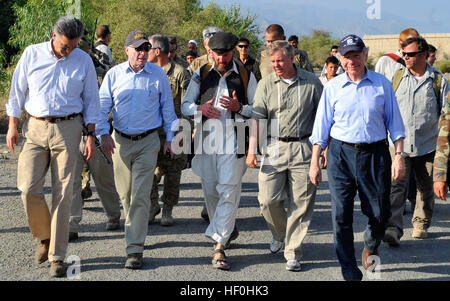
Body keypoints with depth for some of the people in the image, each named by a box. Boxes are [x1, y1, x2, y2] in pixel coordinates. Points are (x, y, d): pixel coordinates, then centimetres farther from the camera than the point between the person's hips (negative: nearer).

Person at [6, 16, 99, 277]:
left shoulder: (84, 60, 4)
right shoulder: (32, 54, 3)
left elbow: (91, 99, 9)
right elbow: (17, 90, 9)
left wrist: (91, 135, 4)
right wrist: (13, 126, 6)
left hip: (68, 129, -1)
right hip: (36, 128, 1)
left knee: (63, 193, -3)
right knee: (29, 188, -9)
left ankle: (57, 257, 5)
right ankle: (44, 236, 18)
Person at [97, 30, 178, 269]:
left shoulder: (158, 75, 1)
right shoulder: (114, 74, 3)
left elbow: (167, 107, 9)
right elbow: (102, 105, 5)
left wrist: (169, 138, 7)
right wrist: (103, 133, -7)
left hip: (147, 142, -2)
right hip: (120, 141, 2)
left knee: (140, 196, -9)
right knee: (124, 192, 13)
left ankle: (135, 249, -9)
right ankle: (135, 228, 40)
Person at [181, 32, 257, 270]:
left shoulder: (246, 76, 5)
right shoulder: (201, 75, 10)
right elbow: (185, 106, 11)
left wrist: (239, 107, -14)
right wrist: (200, 108, -11)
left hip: (233, 142, -3)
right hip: (206, 140, 3)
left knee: (229, 192, -11)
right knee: (210, 191, 10)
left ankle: (219, 246, -11)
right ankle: (228, 229, 33)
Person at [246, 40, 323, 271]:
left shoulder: (311, 82, 4)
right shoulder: (266, 85, 5)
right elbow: (257, 118, 1)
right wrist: (252, 150, -6)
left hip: (303, 149, -1)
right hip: (274, 147, 1)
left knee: (301, 203, -1)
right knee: (268, 199, -2)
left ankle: (292, 252, 9)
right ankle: (280, 234, 28)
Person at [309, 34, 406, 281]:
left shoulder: (382, 84, 4)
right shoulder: (332, 88, 3)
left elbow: (394, 123, 8)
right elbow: (321, 128, 7)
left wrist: (399, 155, 0)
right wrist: (314, 162, 4)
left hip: (375, 154, 0)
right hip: (341, 154, 0)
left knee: (380, 214, 4)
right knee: (341, 215, -4)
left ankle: (371, 246, 39)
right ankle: (350, 272, 8)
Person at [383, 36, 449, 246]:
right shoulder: (397, 77, 6)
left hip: (427, 145, 0)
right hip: (400, 144, 0)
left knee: (426, 188, 11)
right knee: (396, 185, -15)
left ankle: (421, 223, 31)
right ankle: (393, 228, -22)